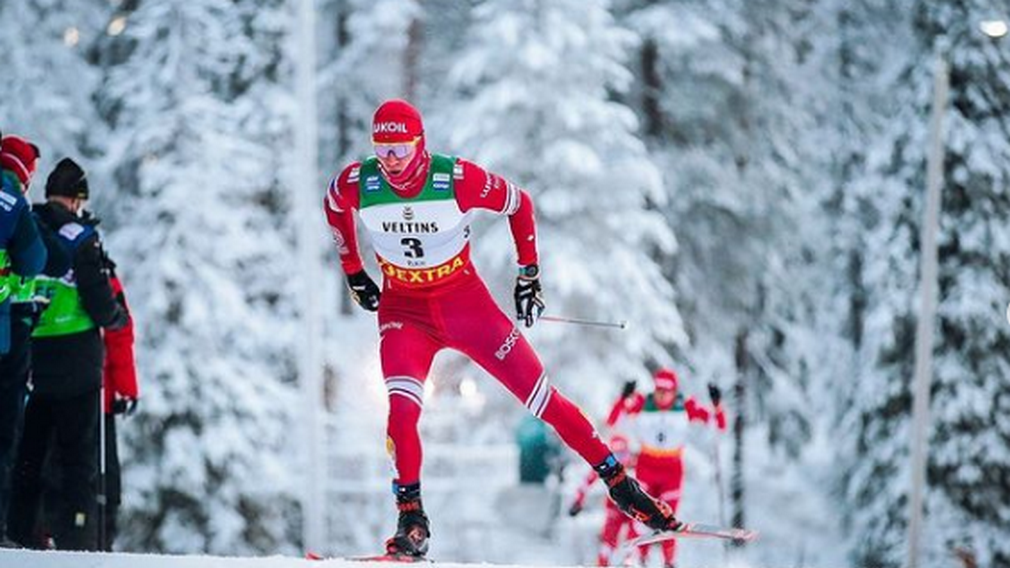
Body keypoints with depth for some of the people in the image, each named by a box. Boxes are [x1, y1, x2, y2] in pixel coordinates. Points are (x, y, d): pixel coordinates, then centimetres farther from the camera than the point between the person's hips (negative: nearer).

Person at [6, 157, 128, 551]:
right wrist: (117, 317, 8)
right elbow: (99, 300, -13)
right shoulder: (80, 235, -11)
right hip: (74, 361, -5)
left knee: (27, 445, 14)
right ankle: (75, 531, -4)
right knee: (78, 447, 1)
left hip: (26, 356, 5)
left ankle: (20, 529, 12)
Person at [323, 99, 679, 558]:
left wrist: (529, 274, -1)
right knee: (402, 407, -24)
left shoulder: (458, 179, -22)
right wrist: (353, 272, 12)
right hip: (403, 310, 1)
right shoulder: (357, 184, -16)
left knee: (540, 397, -1)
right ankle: (411, 520, -11)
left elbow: (519, 204, -4)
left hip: (465, 301, -1)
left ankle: (618, 482, 10)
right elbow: (333, 205, 10)